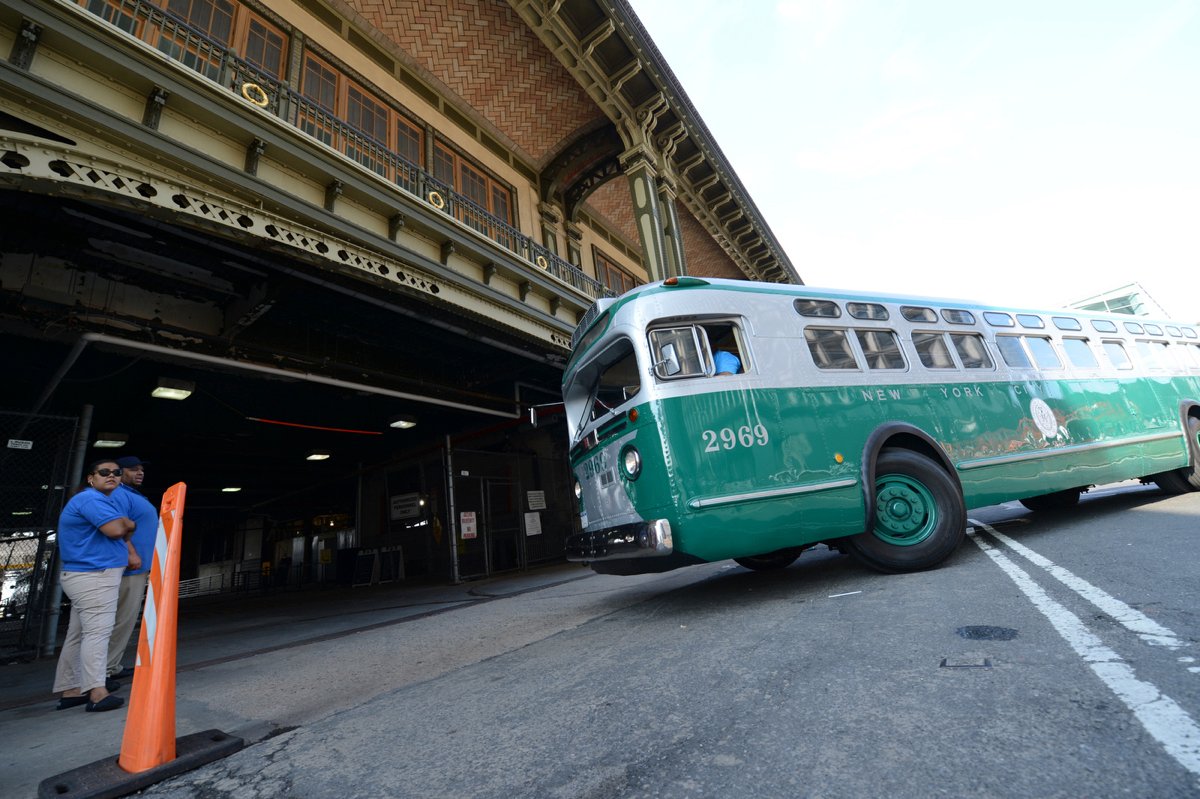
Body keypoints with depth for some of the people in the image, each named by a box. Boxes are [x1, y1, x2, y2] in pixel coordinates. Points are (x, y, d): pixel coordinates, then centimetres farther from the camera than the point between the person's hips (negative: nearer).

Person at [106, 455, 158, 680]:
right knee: (123, 620, -5)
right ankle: (106, 668, 3)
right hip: (131, 568, -11)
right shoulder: (119, 495, -12)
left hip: (140, 568, 11)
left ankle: (112, 666, 24)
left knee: (126, 619, 16)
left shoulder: (135, 496, 20)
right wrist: (131, 554, -27)